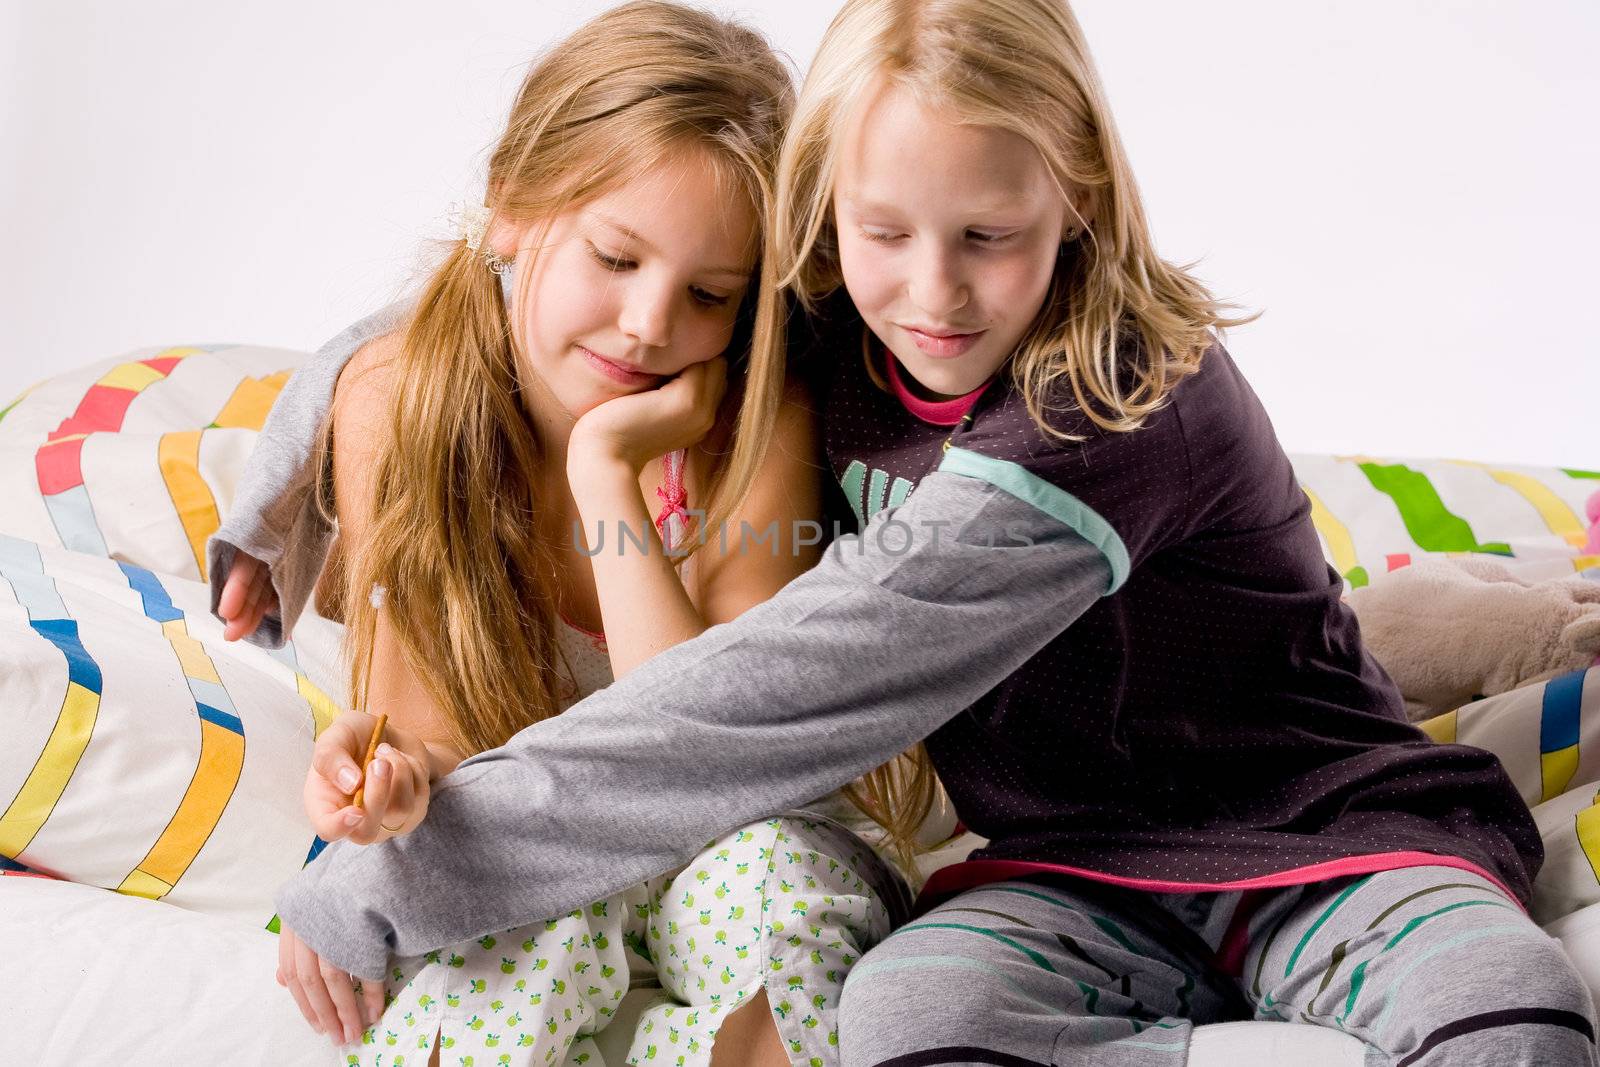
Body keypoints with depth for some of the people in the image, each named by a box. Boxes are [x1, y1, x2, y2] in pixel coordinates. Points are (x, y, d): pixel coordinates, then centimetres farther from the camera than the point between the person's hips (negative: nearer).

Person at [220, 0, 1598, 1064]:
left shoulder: (1125, 411, -25)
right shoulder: (846, 339, -4)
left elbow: (783, 690, -29)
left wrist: (384, 884, -27)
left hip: (1323, 842, -4)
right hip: (1082, 873, 5)